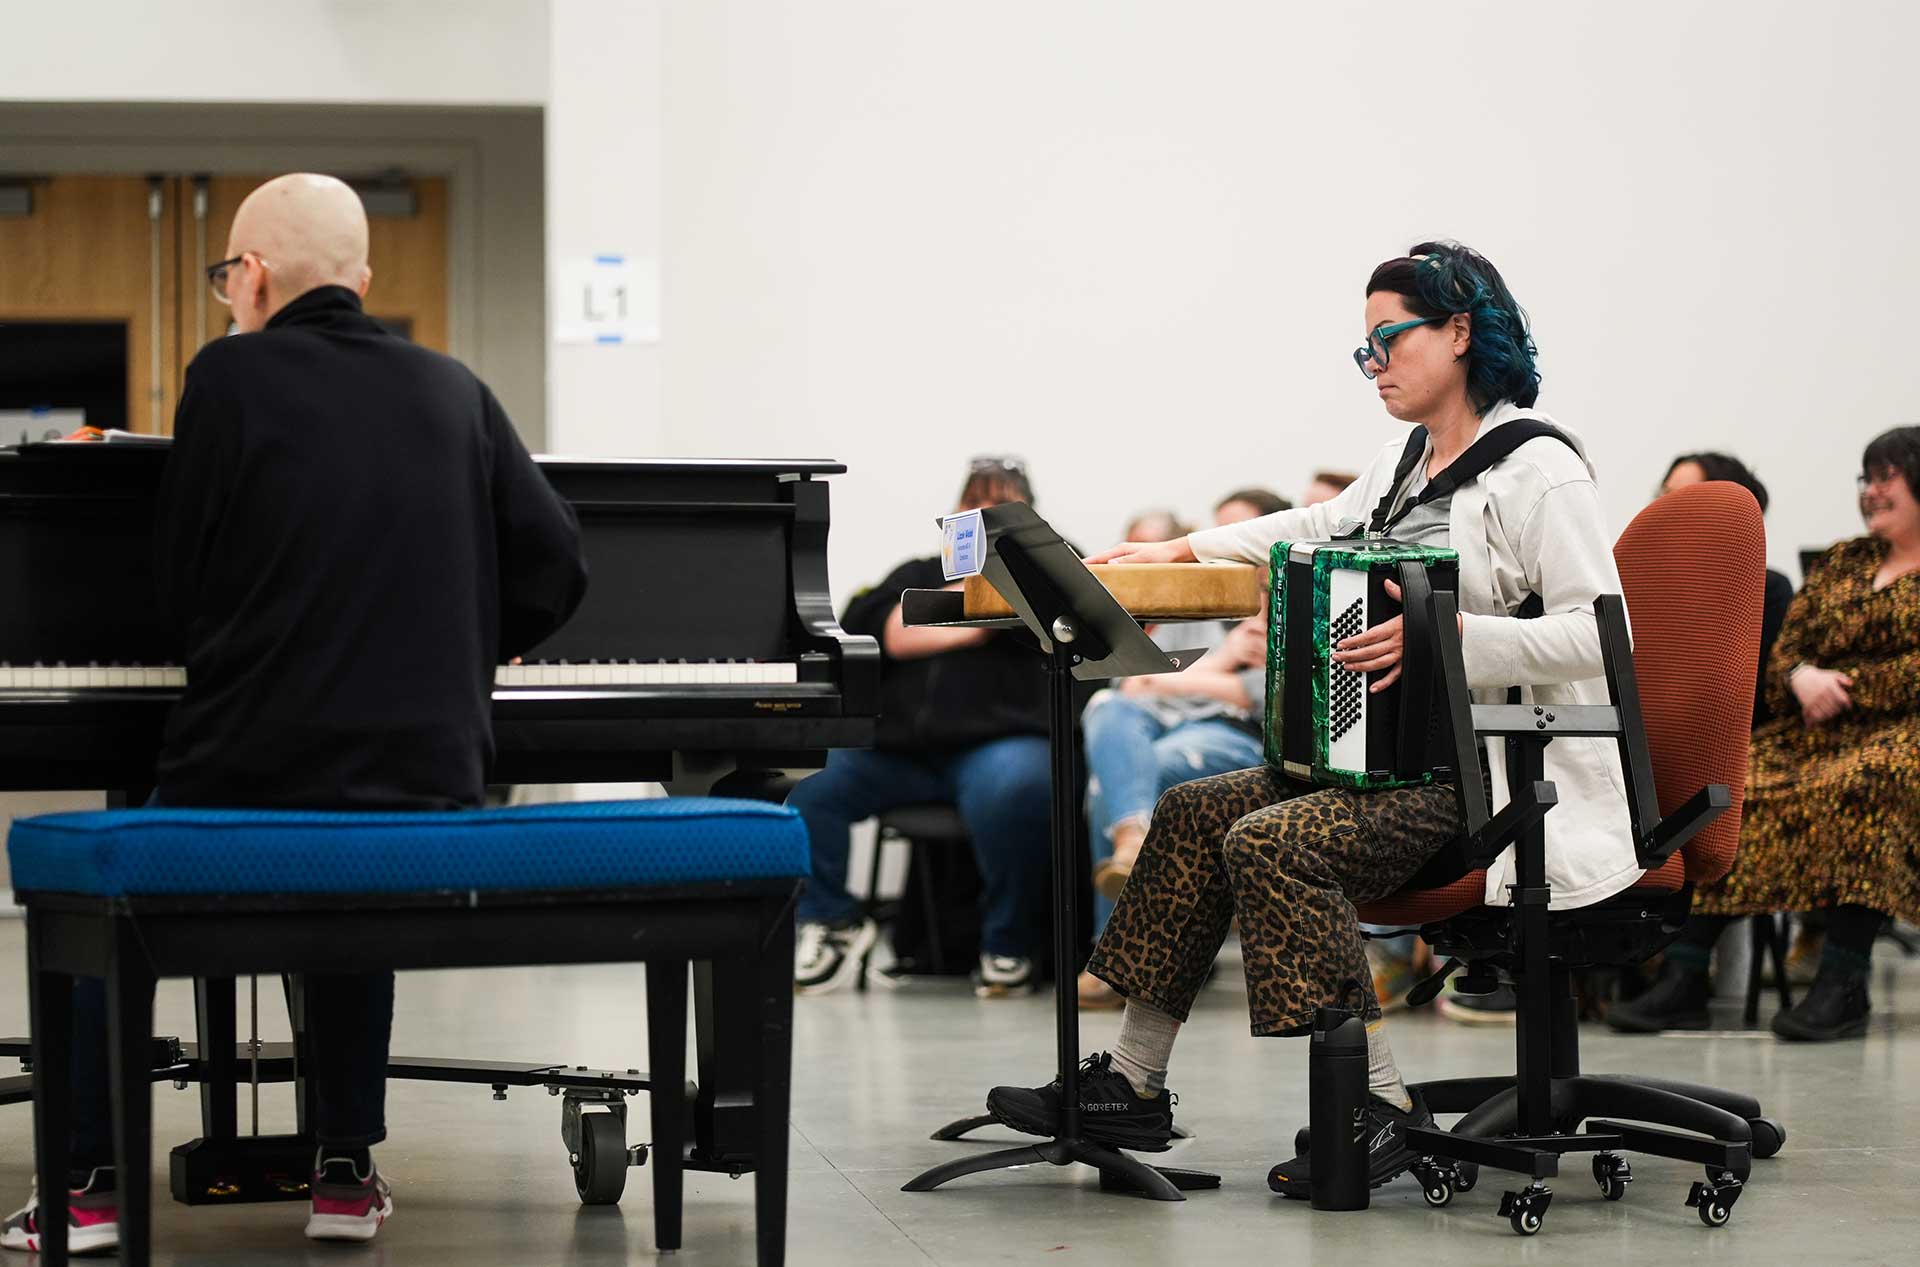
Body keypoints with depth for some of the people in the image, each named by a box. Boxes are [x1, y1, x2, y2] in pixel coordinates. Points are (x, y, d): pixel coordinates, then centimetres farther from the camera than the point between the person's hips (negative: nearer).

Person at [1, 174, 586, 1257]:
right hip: (430, 779, 4)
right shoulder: (452, 391, 7)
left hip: (251, 774, -4)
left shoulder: (232, 377, -5)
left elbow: (185, 591, -1)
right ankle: (349, 1171, 26)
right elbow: (556, 569, 5)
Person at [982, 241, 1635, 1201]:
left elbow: (1599, 635, -20)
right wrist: (1186, 549, 27)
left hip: (1495, 777, -9)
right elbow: (1324, 528, 34)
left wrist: (1449, 635, -30)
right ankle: (1132, 1085, 5)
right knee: (1195, 814, 1)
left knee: (1272, 843, -24)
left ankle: (1383, 1105, -17)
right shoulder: (1411, 455, 15)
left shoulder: (1538, 467, -13)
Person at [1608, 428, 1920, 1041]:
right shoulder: (1841, 562, 24)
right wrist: (1804, 678, -6)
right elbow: (1780, 653, 17)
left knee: (1854, 788, -40)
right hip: (1815, 733, 6)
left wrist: (1841, 689, -10)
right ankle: (1683, 979, -30)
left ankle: (1843, 985, -42)